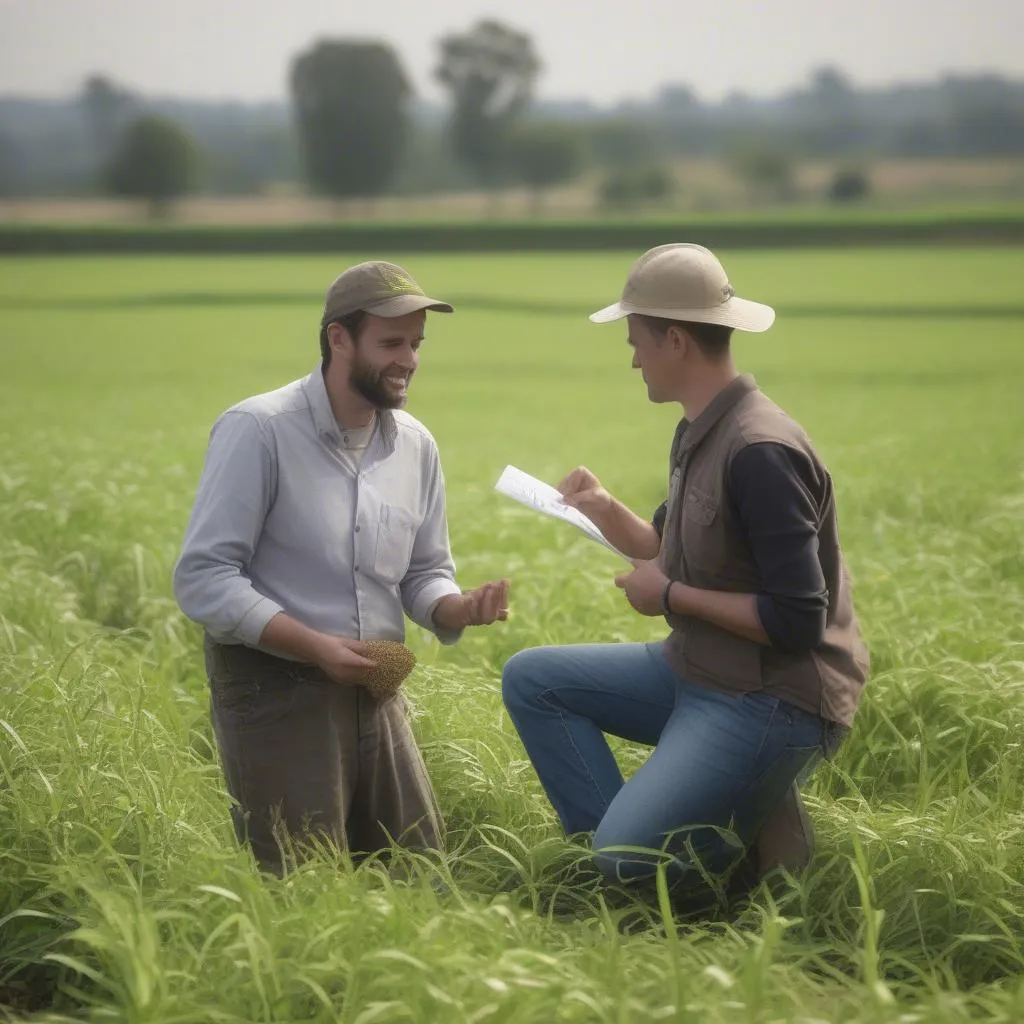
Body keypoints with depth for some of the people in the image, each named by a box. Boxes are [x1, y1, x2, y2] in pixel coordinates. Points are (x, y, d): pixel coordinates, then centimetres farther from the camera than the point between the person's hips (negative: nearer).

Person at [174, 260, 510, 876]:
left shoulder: (416, 444, 6)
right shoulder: (258, 430, -13)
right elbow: (203, 579, -16)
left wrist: (460, 608, -10)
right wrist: (317, 647, -23)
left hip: (374, 692, 6)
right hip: (276, 691, -6)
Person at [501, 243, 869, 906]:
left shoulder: (760, 452, -22)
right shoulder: (700, 434, 7)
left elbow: (796, 621, -24)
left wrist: (672, 597, -14)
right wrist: (607, 513, 2)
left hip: (775, 702, -10)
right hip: (696, 673, 10)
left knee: (627, 859, -21)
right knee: (531, 678, 8)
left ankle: (758, 827, 4)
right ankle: (611, 851, 1)